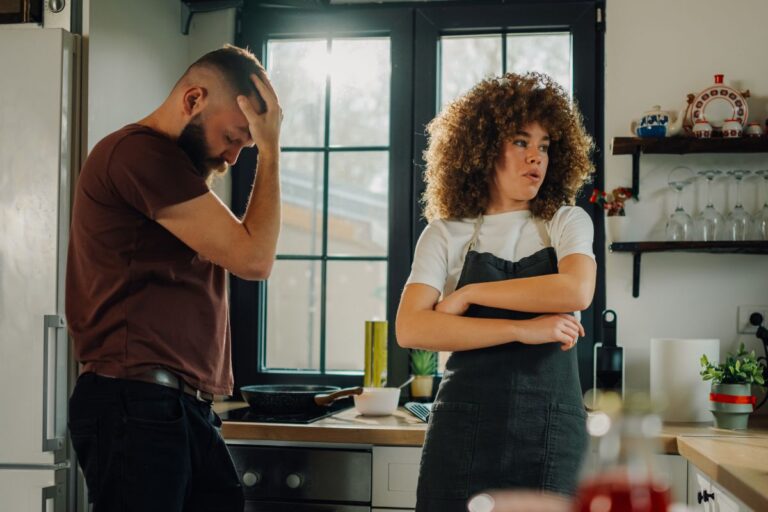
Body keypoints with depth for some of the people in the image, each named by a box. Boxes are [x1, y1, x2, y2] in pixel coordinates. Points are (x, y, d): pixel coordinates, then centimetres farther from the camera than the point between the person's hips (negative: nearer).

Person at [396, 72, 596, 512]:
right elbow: (410, 329, -11)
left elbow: (577, 291, -14)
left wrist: (469, 293, -10)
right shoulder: (447, 235, 4)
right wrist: (523, 329, -16)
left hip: (552, 428, 1)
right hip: (467, 425, 0)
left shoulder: (567, 223, 8)